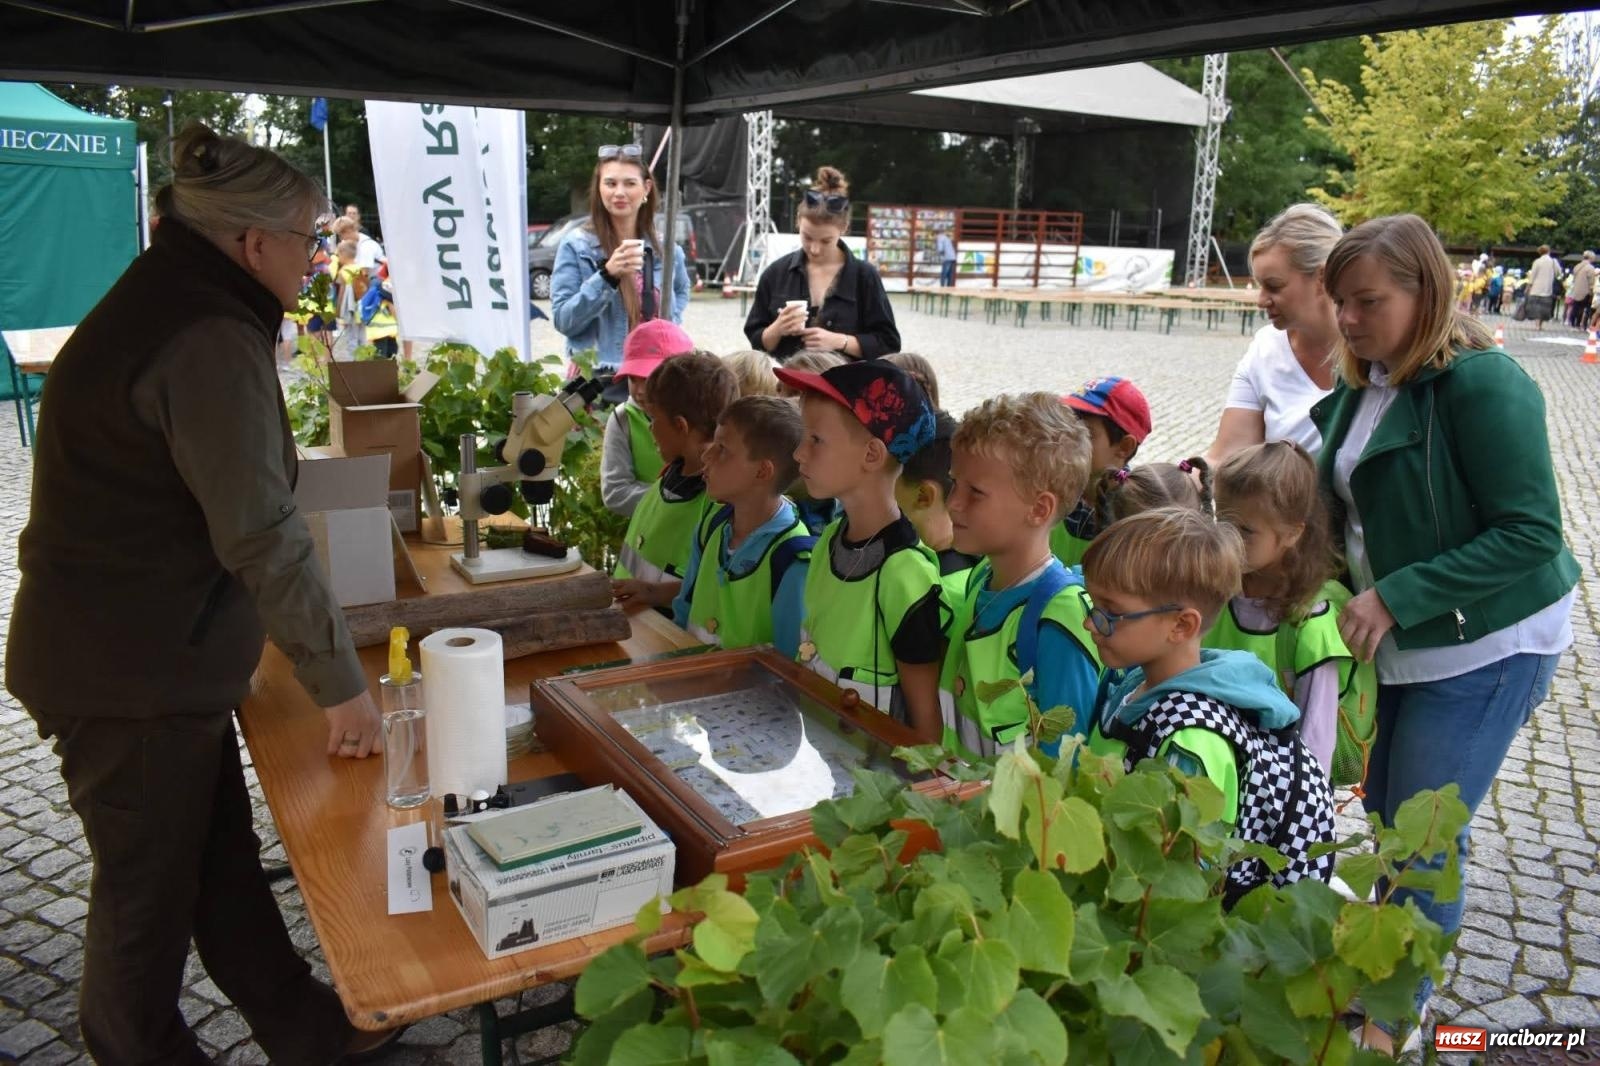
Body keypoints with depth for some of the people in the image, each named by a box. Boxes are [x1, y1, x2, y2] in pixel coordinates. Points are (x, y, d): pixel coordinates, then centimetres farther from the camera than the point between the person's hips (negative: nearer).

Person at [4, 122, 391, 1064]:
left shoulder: (167, 303, 10)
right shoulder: (212, 341, -23)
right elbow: (264, 536, -26)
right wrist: (342, 683, -20)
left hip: (151, 657, 10)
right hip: (129, 677, -10)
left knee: (223, 854, 18)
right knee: (148, 889, 10)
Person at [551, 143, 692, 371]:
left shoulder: (666, 250, 9)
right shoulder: (576, 246, -2)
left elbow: (681, 291, 31)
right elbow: (563, 320, -9)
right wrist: (607, 275, -20)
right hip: (596, 375, -3)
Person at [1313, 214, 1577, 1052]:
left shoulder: (1481, 382, -20)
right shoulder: (1361, 387, 3)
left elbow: (1533, 533, -22)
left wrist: (1397, 596, -25)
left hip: (1485, 649, -7)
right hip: (1401, 642, 7)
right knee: (1388, 814, 16)